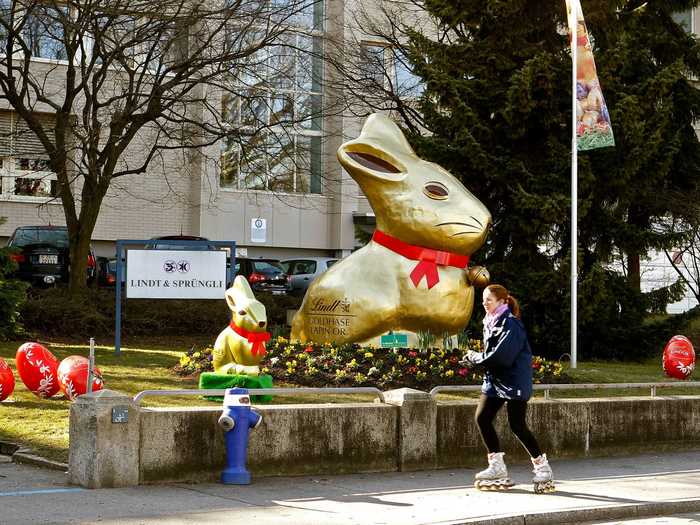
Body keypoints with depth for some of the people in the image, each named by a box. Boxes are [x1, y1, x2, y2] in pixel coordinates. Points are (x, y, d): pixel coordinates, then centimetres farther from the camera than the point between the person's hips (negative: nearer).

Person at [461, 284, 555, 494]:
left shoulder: (511, 324, -18)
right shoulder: (490, 323, 11)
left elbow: (501, 356, -25)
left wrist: (476, 358, -13)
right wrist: (476, 358, -5)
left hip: (514, 380, -9)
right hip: (494, 379, 9)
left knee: (517, 425, -7)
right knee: (482, 418, 2)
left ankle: (542, 466, 7)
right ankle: (497, 467, 11)